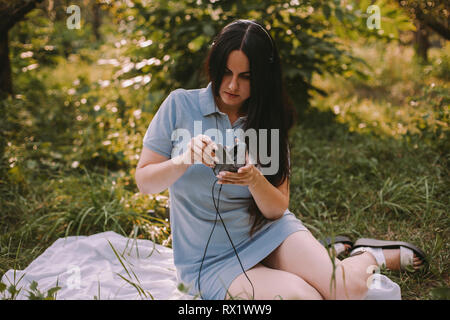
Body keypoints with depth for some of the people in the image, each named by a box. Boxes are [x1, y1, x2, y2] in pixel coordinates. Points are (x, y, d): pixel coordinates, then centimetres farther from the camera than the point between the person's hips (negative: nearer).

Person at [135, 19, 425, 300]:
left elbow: (277, 209, -2)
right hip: (211, 258, -2)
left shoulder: (268, 122, 1)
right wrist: (185, 159, -24)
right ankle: (340, 252, 4)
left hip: (270, 231, 2)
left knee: (349, 288, -22)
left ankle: (366, 258, 12)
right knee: (303, 295, -26)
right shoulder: (180, 105, -6)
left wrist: (254, 179, -24)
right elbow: (144, 181, -5)